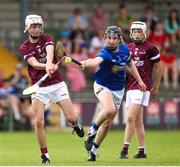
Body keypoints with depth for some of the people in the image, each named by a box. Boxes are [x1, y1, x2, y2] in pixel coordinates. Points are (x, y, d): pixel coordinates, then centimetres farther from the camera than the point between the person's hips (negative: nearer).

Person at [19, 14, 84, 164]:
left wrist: (49, 64, -44)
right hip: (39, 88, 0)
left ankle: (76, 126, 31)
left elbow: (49, 52, -21)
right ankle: (45, 155, 1)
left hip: (57, 84, 0)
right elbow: (34, 64, -16)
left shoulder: (47, 39, 2)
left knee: (72, 118, -6)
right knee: (39, 122, -11)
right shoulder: (24, 48, 1)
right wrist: (49, 66, -37)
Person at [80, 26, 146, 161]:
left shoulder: (124, 50, -5)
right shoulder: (105, 53, -24)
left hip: (118, 90, 5)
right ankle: (92, 131, -11)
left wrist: (139, 80, 15)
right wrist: (85, 63, -70)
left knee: (107, 123, 6)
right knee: (109, 110, -36)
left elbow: (130, 65, 16)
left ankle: (93, 149, 22)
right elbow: (96, 61, -48)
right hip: (103, 86, -5)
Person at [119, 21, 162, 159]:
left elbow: (158, 67, 3)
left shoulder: (150, 48, -4)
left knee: (130, 118, -15)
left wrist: (156, 87, 5)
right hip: (130, 87, 6)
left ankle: (125, 148, -13)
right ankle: (142, 151, 15)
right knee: (138, 122, 10)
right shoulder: (128, 48, 12)